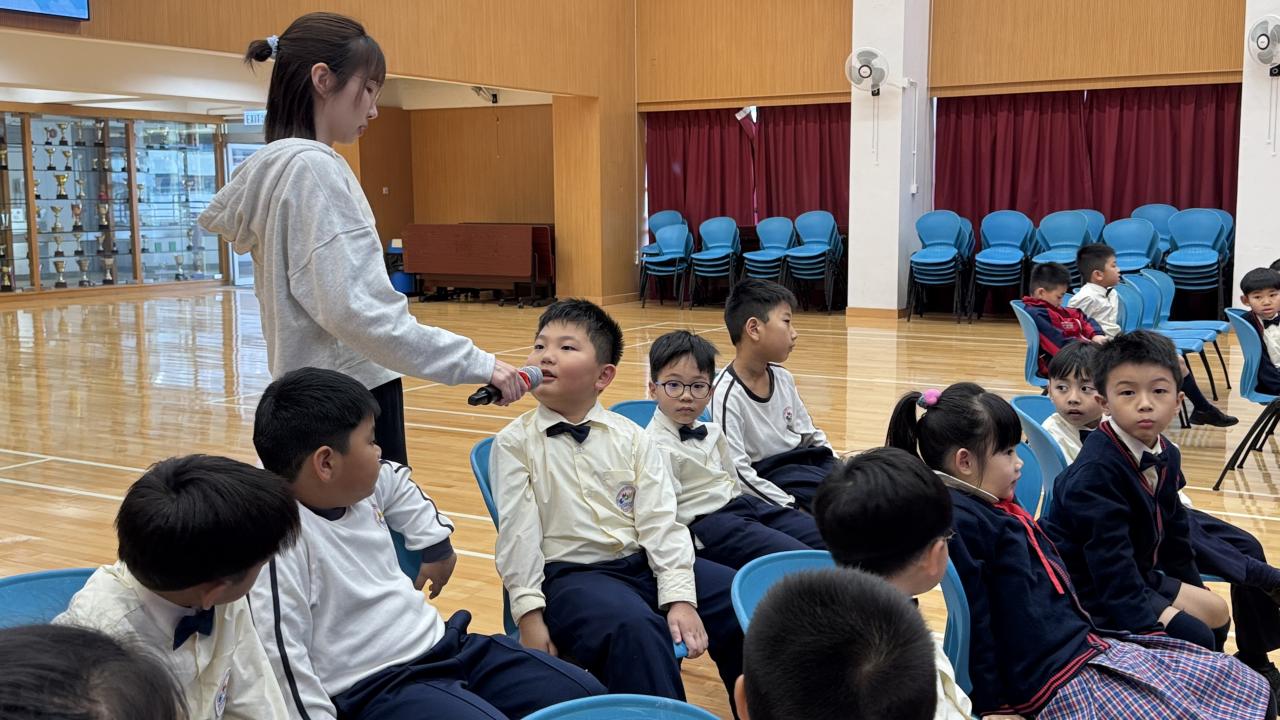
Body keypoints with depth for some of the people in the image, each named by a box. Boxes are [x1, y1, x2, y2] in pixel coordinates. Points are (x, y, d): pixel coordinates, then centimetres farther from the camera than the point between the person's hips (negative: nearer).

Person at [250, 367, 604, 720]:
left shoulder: (359, 486, 5)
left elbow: (397, 480, 29)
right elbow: (281, 656, -27)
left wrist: (437, 544, 28)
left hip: (443, 643, 9)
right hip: (373, 687, -8)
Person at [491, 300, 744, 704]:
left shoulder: (631, 438, 8)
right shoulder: (515, 443, 2)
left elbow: (660, 521, 1)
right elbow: (518, 532, -4)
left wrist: (679, 597, -10)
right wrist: (529, 613, -11)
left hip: (644, 563, 4)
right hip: (571, 575, -4)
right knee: (636, 629, -36)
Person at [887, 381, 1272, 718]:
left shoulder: (998, 510, 13)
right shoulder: (957, 521, -20)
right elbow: (975, 622, -22)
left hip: (1089, 648, 11)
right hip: (1056, 682, -11)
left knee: (1244, 686, 10)